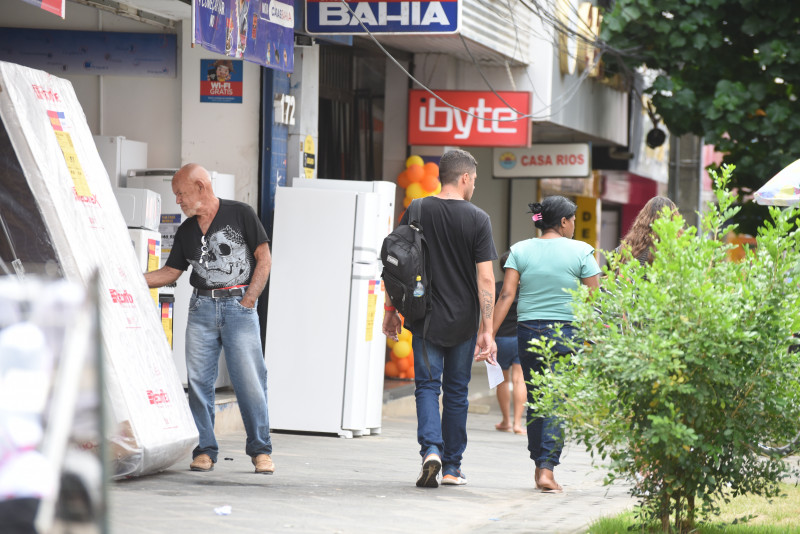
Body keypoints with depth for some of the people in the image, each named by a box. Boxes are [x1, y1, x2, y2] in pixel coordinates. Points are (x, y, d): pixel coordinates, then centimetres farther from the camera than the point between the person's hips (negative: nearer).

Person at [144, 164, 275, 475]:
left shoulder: (240, 214, 0)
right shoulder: (186, 231, 14)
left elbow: (264, 258, -1)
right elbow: (171, 272, 17)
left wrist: (249, 299, -8)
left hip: (239, 306, -5)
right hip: (201, 308, 5)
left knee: (249, 379, -8)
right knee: (199, 380, -1)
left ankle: (261, 451, 0)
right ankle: (204, 451, 5)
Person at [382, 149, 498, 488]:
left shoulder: (417, 211, -1)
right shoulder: (477, 219, -7)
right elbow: (485, 277, -10)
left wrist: (390, 310, 11)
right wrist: (487, 329, -8)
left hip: (426, 318, 1)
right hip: (463, 321, 0)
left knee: (427, 386, 4)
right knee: (456, 393, 11)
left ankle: (430, 450, -19)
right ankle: (452, 467, 16)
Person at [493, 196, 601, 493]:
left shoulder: (520, 250, 3)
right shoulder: (580, 251, -2)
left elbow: (506, 295, -4)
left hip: (528, 331, 3)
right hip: (566, 333, -2)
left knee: (535, 399, 14)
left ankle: (539, 464, 20)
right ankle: (547, 468, -9)